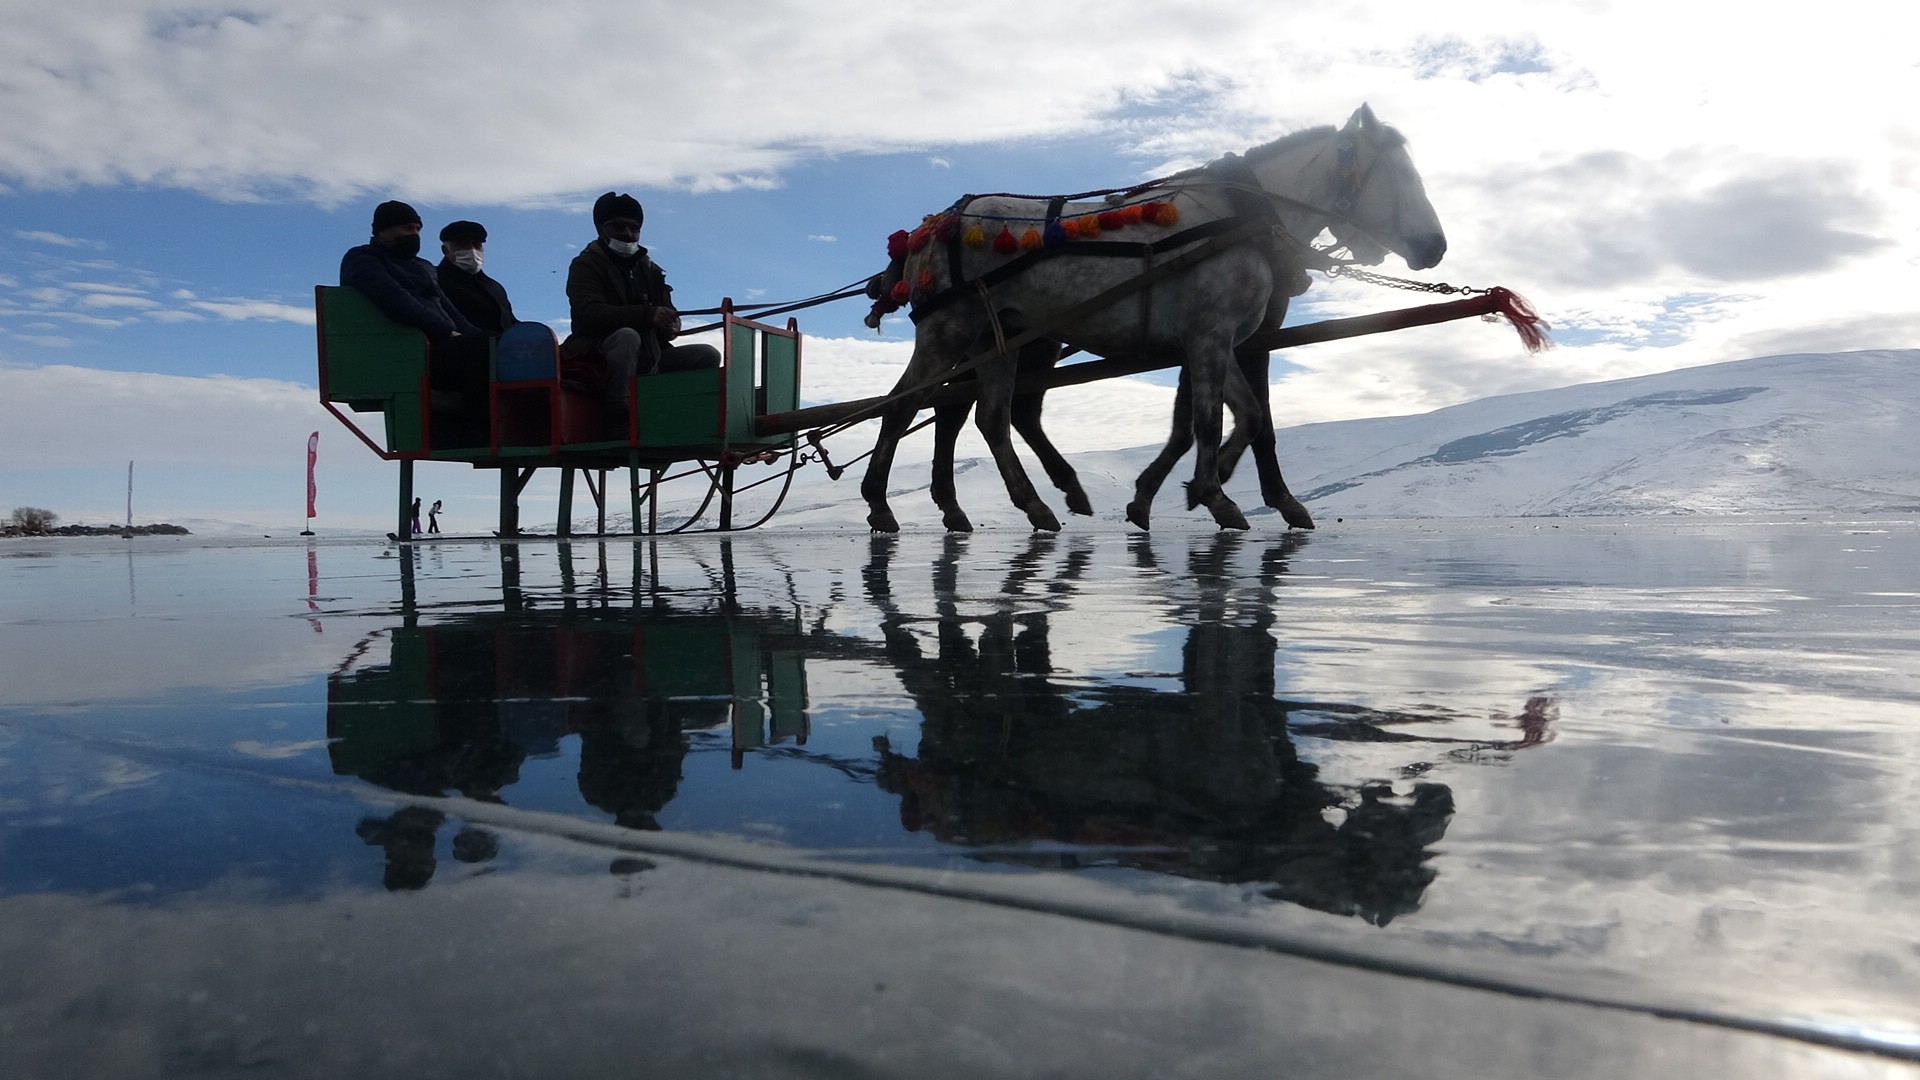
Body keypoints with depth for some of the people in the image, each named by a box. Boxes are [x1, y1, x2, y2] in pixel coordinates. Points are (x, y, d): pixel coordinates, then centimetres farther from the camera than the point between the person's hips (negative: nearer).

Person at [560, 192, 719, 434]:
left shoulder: (649, 268, 20)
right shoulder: (585, 266, -1)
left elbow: (667, 313, 13)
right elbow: (591, 314, -20)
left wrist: (670, 326, -16)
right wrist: (647, 314, -33)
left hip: (648, 357, 6)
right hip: (597, 355, -6)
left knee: (709, 355, -6)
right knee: (627, 336, -39)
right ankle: (618, 418, -35)